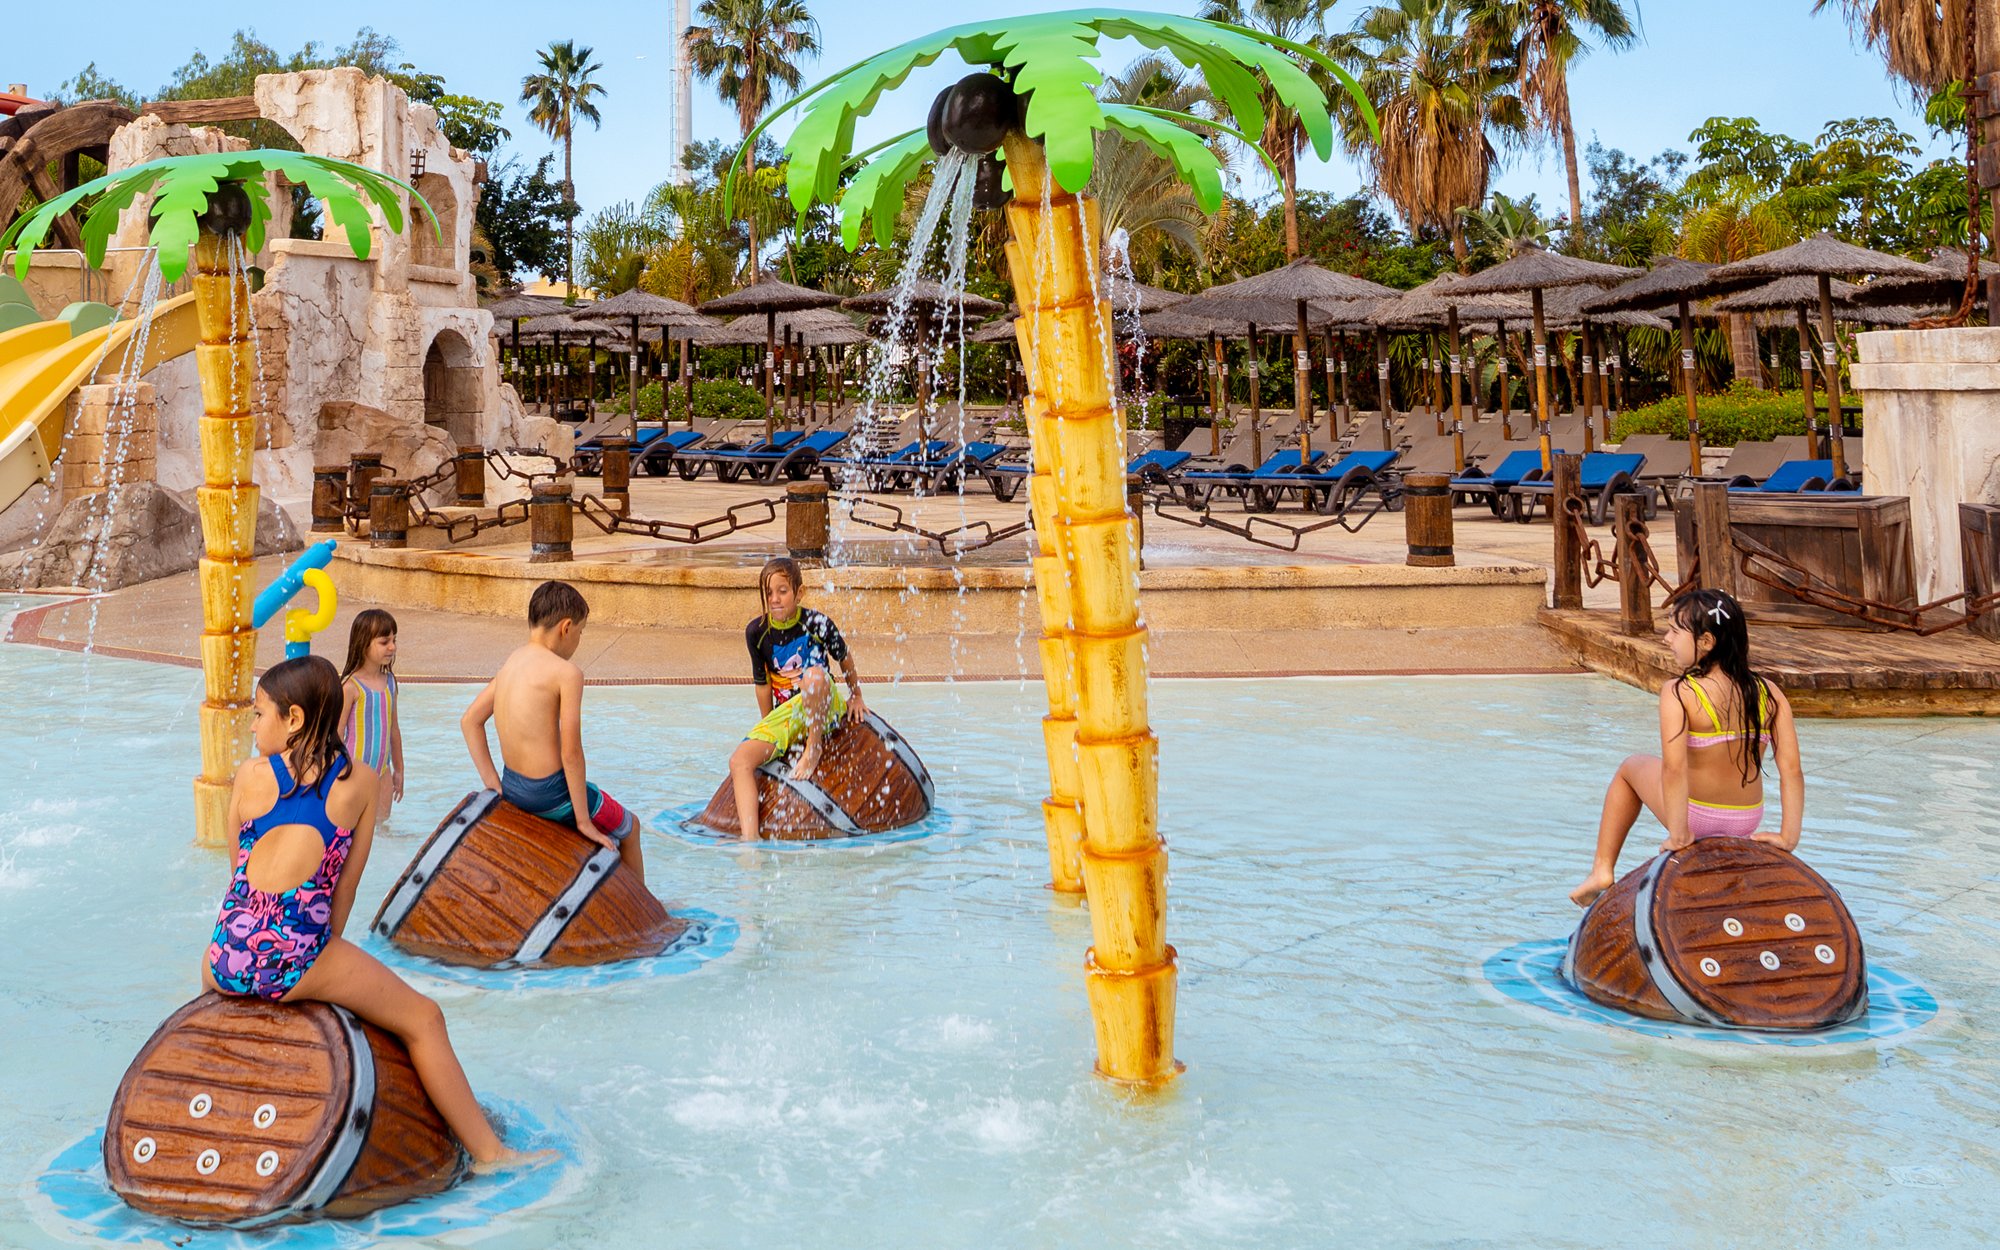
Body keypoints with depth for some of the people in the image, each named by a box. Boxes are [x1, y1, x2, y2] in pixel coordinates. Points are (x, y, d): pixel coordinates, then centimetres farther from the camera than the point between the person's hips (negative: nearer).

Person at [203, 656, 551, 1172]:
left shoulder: (250, 776, 5)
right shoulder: (361, 781, 4)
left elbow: (240, 871, 14)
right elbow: (345, 886, 6)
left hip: (227, 960, 2)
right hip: (297, 964, -2)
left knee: (213, 976, 39)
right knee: (423, 1019, 12)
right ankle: (488, 1152, 12)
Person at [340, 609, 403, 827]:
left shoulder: (389, 682, 6)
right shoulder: (350, 686, -15)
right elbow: (336, 734, -12)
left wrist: (398, 770, 20)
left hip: (382, 770, 6)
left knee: (381, 823, 10)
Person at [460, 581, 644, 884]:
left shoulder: (511, 662, 5)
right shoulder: (567, 673, -18)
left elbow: (469, 720, 10)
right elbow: (571, 753, -19)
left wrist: (492, 783, 12)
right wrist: (584, 820, -11)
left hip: (511, 788, 8)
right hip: (550, 794, -8)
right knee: (629, 828, 19)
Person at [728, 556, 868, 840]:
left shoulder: (817, 623, -11)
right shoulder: (756, 631, -3)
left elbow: (845, 660, 7)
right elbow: (762, 684, 7)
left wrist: (856, 698, 19)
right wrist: (769, 729, 12)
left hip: (826, 708, -3)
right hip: (784, 712, 4)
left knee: (814, 674, -39)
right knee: (739, 761, -21)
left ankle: (814, 748, -19)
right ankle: (749, 840, -30)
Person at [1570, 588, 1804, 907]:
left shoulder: (1679, 693, -21)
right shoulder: (1769, 693, -7)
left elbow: (1673, 769, -30)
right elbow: (1792, 770, -11)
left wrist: (1678, 835, -23)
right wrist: (1788, 836, -6)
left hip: (1695, 816, -4)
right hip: (1748, 821, 4)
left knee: (1631, 768, 27)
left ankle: (1603, 870, 29)